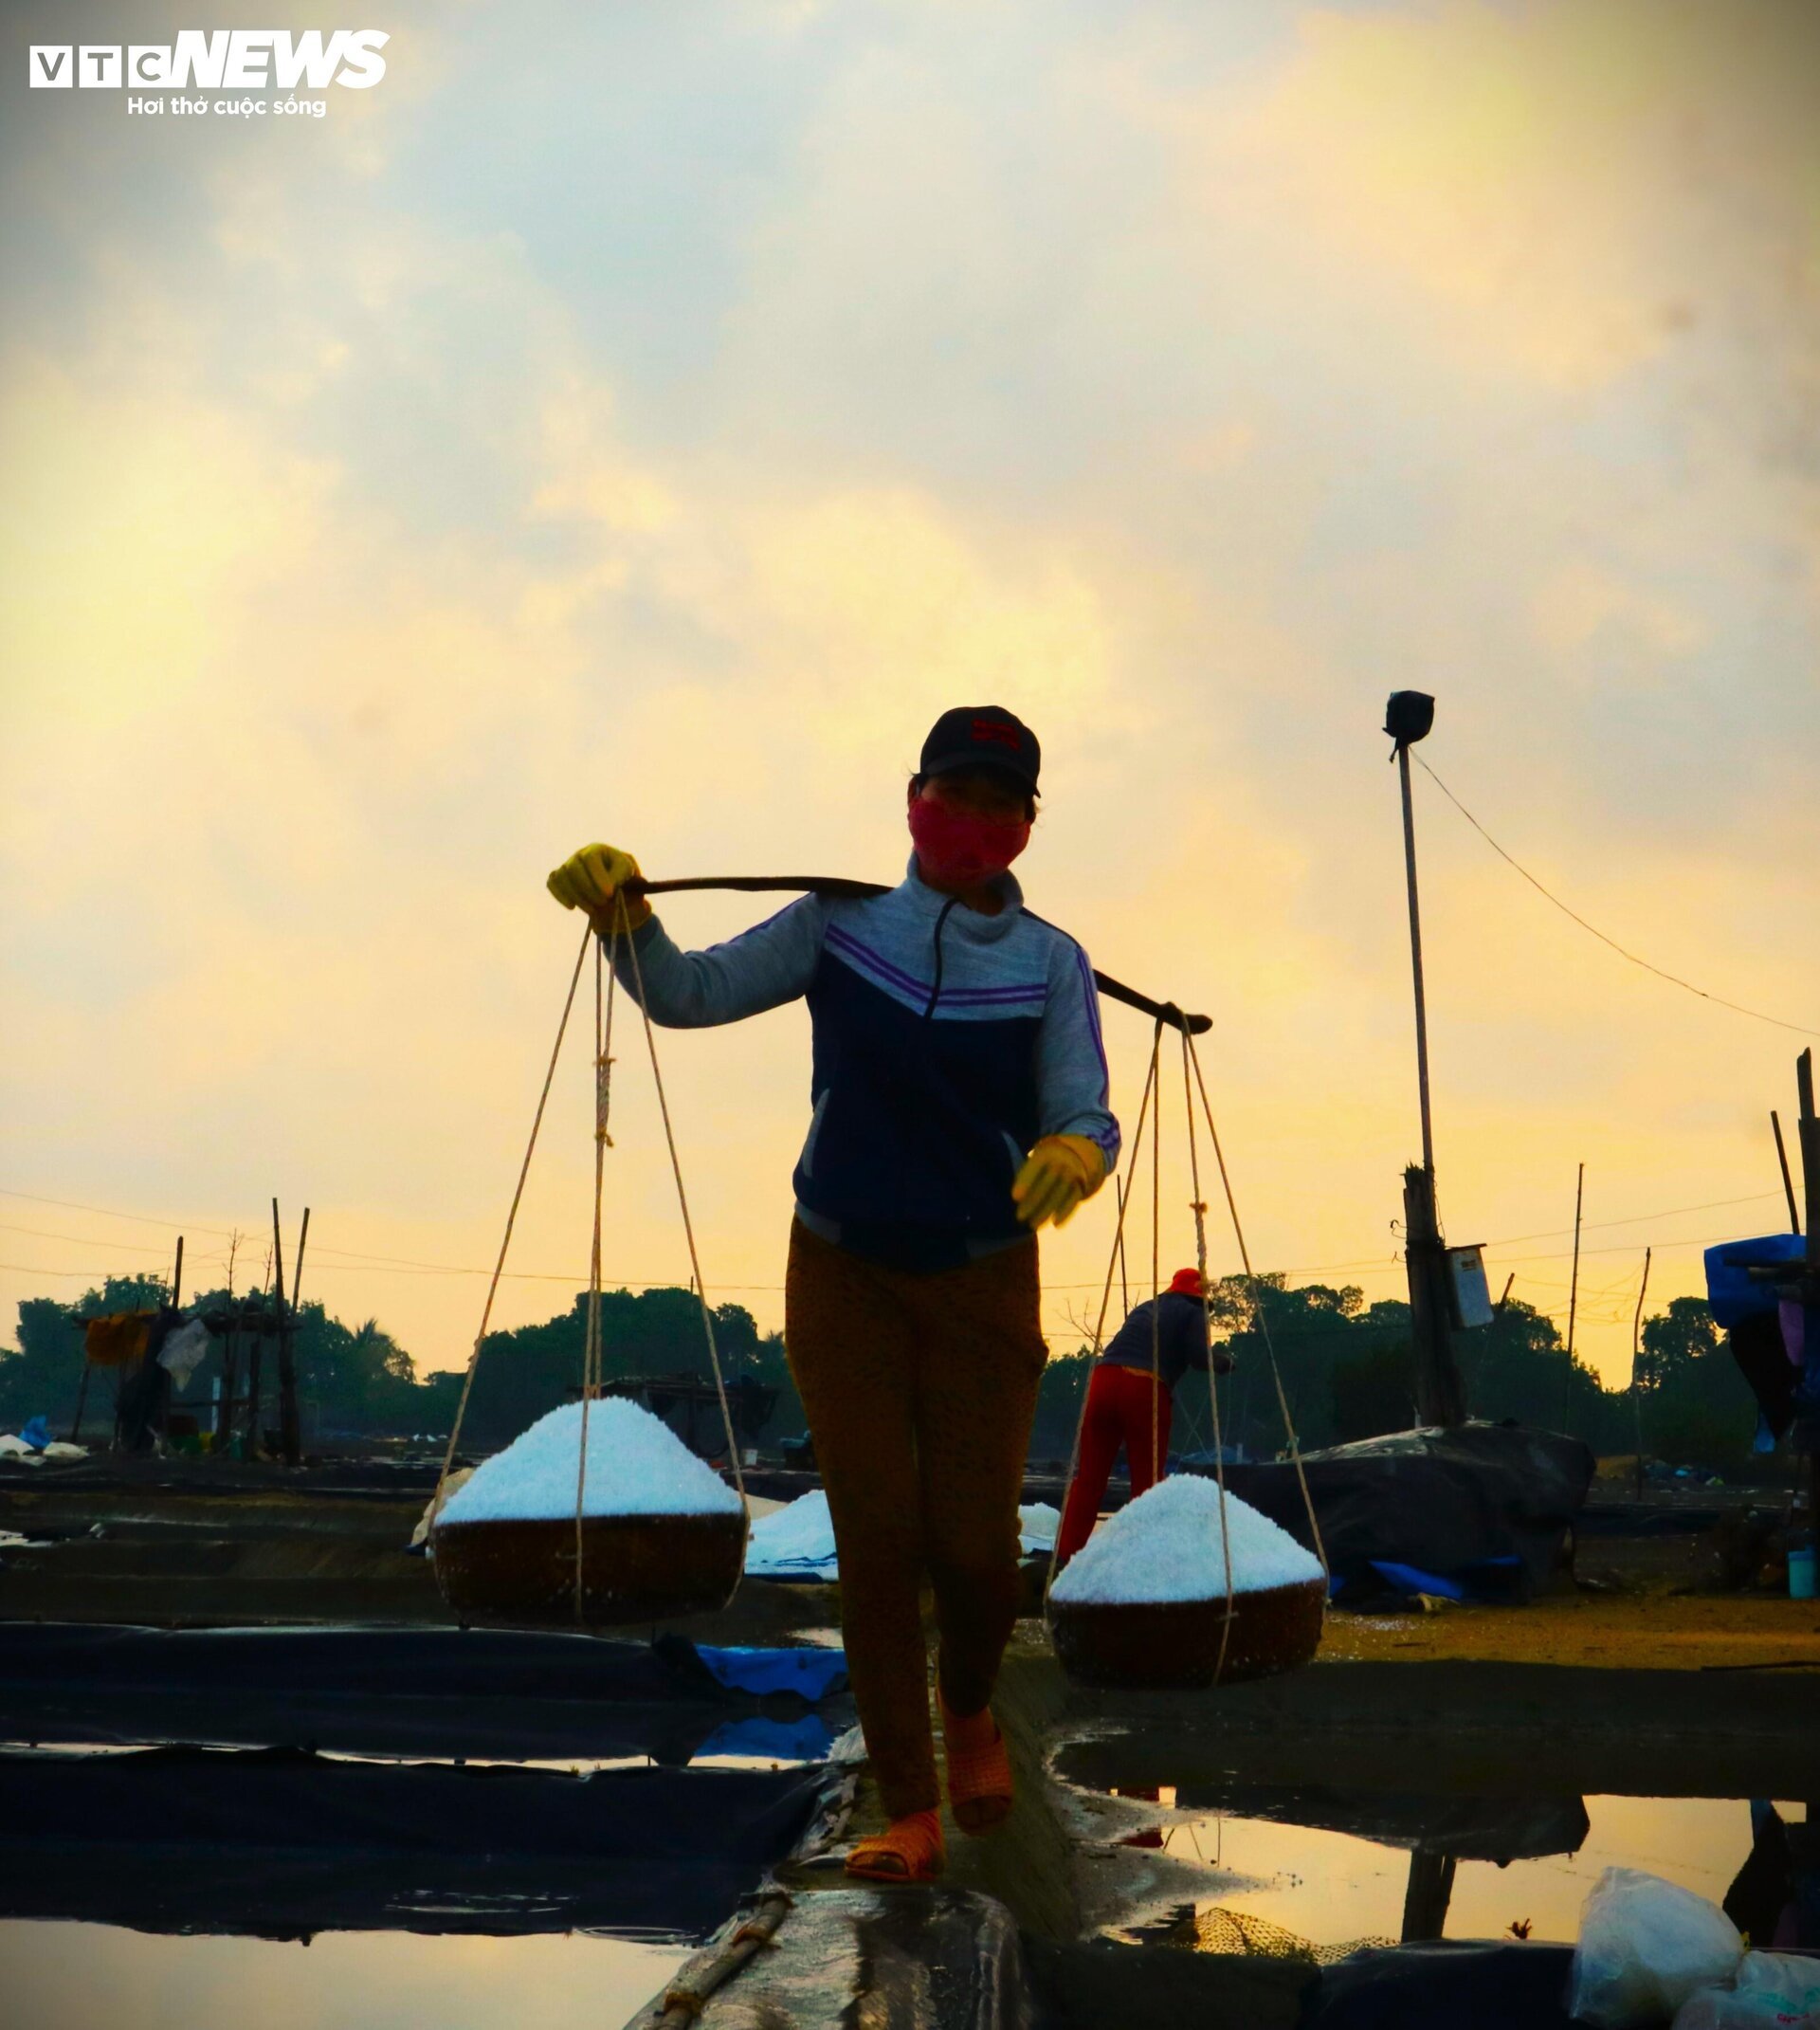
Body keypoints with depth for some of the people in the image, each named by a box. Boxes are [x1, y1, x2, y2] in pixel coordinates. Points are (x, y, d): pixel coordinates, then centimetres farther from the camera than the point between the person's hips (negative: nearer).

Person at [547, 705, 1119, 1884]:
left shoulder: (1050, 965, -3)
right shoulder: (839, 925, -1)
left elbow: (1086, 1114, -10)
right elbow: (688, 995, -1)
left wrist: (1077, 1153, -34)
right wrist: (624, 920, -20)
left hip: (983, 1285, 0)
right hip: (844, 1274, 1)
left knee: (975, 1545, -2)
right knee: (876, 1539, -2)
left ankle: (969, 1706, 33)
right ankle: (909, 1810, 10)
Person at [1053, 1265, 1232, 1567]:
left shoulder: (1145, 1308, 30)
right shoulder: (1192, 1313, 14)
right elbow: (1200, 1358, 0)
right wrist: (1224, 1363, 19)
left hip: (1104, 1380, 5)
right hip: (1146, 1389, -5)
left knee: (1089, 1475, 5)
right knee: (1146, 1480, 7)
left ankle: (1066, 1555, 1)